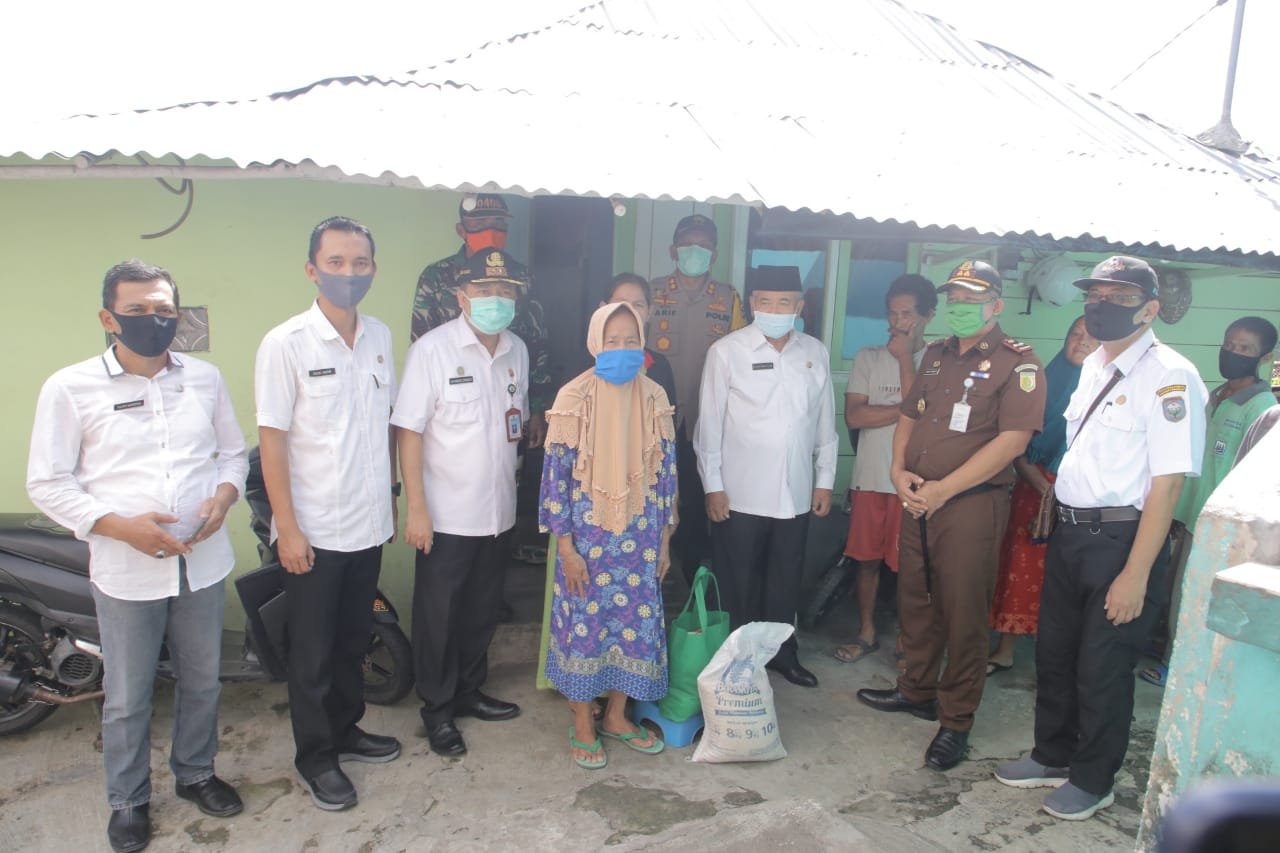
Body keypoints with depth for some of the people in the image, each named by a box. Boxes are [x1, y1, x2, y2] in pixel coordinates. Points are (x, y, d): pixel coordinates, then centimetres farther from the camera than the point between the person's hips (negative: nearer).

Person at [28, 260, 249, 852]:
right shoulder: (70, 388, -6)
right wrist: (123, 526, -18)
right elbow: (47, 483, -5)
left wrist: (223, 496, -9)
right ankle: (128, 799, 34)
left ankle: (195, 773, 40)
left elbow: (233, 452, 12)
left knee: (201, 682, 18)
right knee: (127, 697, 12)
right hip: (125, 571, -3)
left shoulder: (205, 378, 4)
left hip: (203, 562, 3)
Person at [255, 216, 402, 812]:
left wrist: (390, 500, 12)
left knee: (353, 640, 19)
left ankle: (345, 730, 38)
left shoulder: (380, 337, 4)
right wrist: (287, 528, -14)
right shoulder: (286, 344, -12)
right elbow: (271, 440, -12)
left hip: (368, 525, 5)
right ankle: (315, 756, 27)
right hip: (313, 530, -5)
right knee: (313, 651, 9)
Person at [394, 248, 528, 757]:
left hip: (498, 514, 6)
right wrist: (416, 509, -17)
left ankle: (468, 691, 38)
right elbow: (409, 431, -14)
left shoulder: (517, 351, 4)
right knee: (439, 616, 8)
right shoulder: (432, 350, -13)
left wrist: (510, 477, 11)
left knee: (483, 611, 18)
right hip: (447, 515, -5)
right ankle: (438, 709, 26)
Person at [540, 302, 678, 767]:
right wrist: (565, 546, -11)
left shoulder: (654, 397, 0)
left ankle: (617, 716, 31)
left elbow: (666, 470, 6)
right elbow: (555, 473, -10)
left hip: (639, 536, 4)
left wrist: (664, 540, 7)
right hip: (588, 534, -3)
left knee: (637, 622, 10)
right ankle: (582, 725, 24)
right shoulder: (574, 398, -11)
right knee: (584, 623, 6)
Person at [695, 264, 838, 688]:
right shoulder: (726, 351, -7)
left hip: (795, 493, 3)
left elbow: (825, 423, 9)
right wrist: (713, 485, -6)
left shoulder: (816, 353, 4)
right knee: (738, 584, 8)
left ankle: (781, 653, 33)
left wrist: (825, 480, 9)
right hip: (740, 494, -3)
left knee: (785, 581, 16)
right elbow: (710, 423, -5)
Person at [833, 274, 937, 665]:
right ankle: (866, 632, 28)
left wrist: (905, 357, -11)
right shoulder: (868, 357, 5)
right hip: (871, 478, 3)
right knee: (867, 558, 12)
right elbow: (854, 416, -4)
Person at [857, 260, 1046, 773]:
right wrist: (900, 470, 1)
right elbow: (907, 417, 19)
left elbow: (1012, 441, -17)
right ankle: (916, 690, 35)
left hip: (973, 504, -7)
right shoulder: (936, 356, 15)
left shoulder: (1018, 362, -8)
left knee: (963, 613, 1)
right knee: (915, 600, 17)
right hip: (920, 500, 7)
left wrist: (943, 489, -18)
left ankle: (955, 721, 15)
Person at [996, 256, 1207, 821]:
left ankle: (1092, 780, 30)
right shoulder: (1094, 366, 9)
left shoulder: (1167, 377, -17)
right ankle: (1052, 757, 39)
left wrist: (1136, 573, -21)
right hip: (1070, 533, 8)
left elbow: (1167, 482, -20)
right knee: (1054, 653, 18)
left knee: (1102, 668, 7)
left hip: (1122, 538, -7)